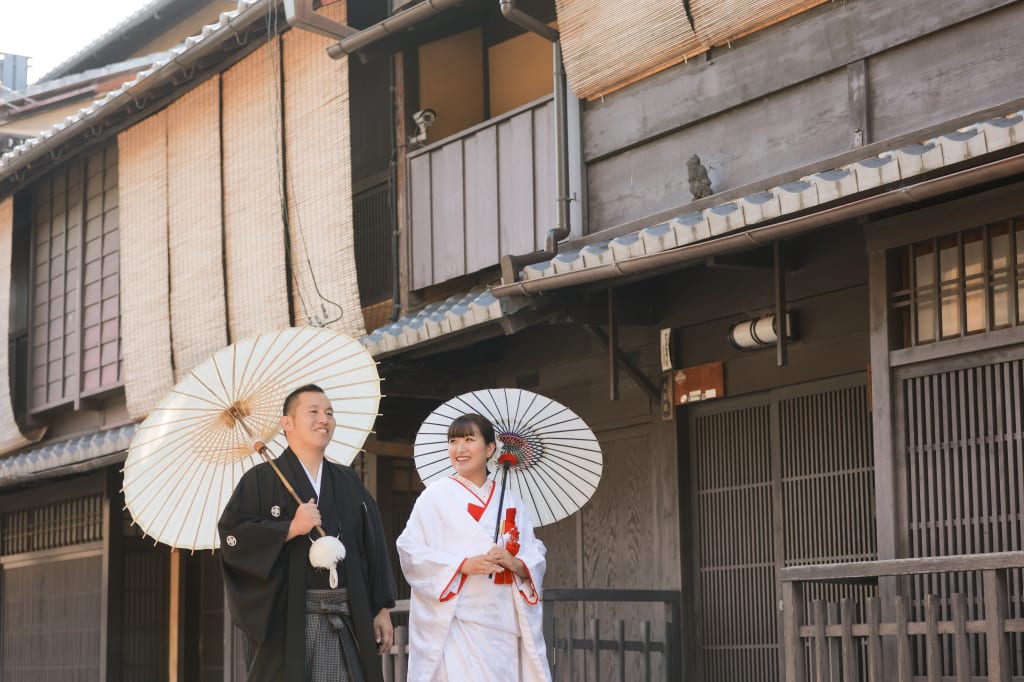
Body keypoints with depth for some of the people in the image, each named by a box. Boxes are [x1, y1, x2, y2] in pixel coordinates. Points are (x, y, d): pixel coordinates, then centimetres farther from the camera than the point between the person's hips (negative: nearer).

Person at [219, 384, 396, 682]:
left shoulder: (349, 483, 17)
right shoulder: (262, 479, 3)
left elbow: (374, 548, 14)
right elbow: (231, 536, -8)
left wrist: (382, 609, 8)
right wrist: (290, 528, -14)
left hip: (347, 621, 4)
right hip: (287, 620, -4)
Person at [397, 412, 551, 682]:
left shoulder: (511, 502, 12)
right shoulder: (436, 496, 0)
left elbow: (536, 556, 9)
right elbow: (410, 549, -7)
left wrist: (516, 564, -13)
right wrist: (463, 564, -18)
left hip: (506, 622, 4)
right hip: (458, 621, -4)